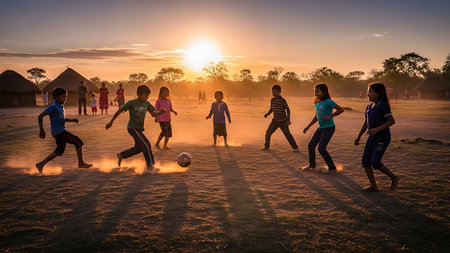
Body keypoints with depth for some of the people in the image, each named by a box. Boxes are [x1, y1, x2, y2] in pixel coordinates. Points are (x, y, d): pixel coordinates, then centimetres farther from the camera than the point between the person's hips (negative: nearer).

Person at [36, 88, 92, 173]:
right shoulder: (53, 107, -14)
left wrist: (72, 120, 9)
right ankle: (81, 163, 1)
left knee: (59, 150, 18)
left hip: (61, 131, 10)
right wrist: (41, 130, -20)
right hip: (59, 131, -10)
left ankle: (41, 164, 22)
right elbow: (40, 116, -17)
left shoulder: (61, 107, 13)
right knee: (78, 142, -7)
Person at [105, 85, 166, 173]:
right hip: (132, 128, -8)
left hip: (139, 129, 8)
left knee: (139, 148, 15)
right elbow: (119, 110, -8)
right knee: (146, 144, -15)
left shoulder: (146, 104, 2)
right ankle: (150, 166, -8)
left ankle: (121, 155, 35)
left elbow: (154, 114, 3)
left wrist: (161, 112, -18)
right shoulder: (131, 103, -15)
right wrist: (111, 121, -6)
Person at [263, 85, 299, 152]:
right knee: (268, 132, -2)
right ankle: (266, 146, 16)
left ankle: (295, 147, 8)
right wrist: (267, 114, -4)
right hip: (275, 121, 5)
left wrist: (288, 120, -22)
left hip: (283, 121, -5)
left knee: (288, 134, -5)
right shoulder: (272, 100, 2)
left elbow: (288, 110, -12)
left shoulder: (283, 100, -14)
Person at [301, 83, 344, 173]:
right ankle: (312, 165, 29)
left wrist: (329, 116, -24)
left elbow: (341, 109, -17)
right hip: (320, 128, 8)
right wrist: (307, 127, 19)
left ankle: (332, 168, 1)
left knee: (321, 148, -12)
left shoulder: (328, 102, -15)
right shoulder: (316, 103, 9)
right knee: (311, 145, 10)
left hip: (329, 128, -8)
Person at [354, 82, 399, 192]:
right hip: (372, 137, 8)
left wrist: (377, 129, -29)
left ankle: (394, 178, 13)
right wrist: (359, 136, 23)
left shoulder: (383, 106, -13)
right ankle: (373, 186, 13)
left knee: (375, 162, -10)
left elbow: (392, 121, -20)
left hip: (382, 138, -8)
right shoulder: (369, 107, 13)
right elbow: (366, 123, 22)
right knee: (365, 161, 3)